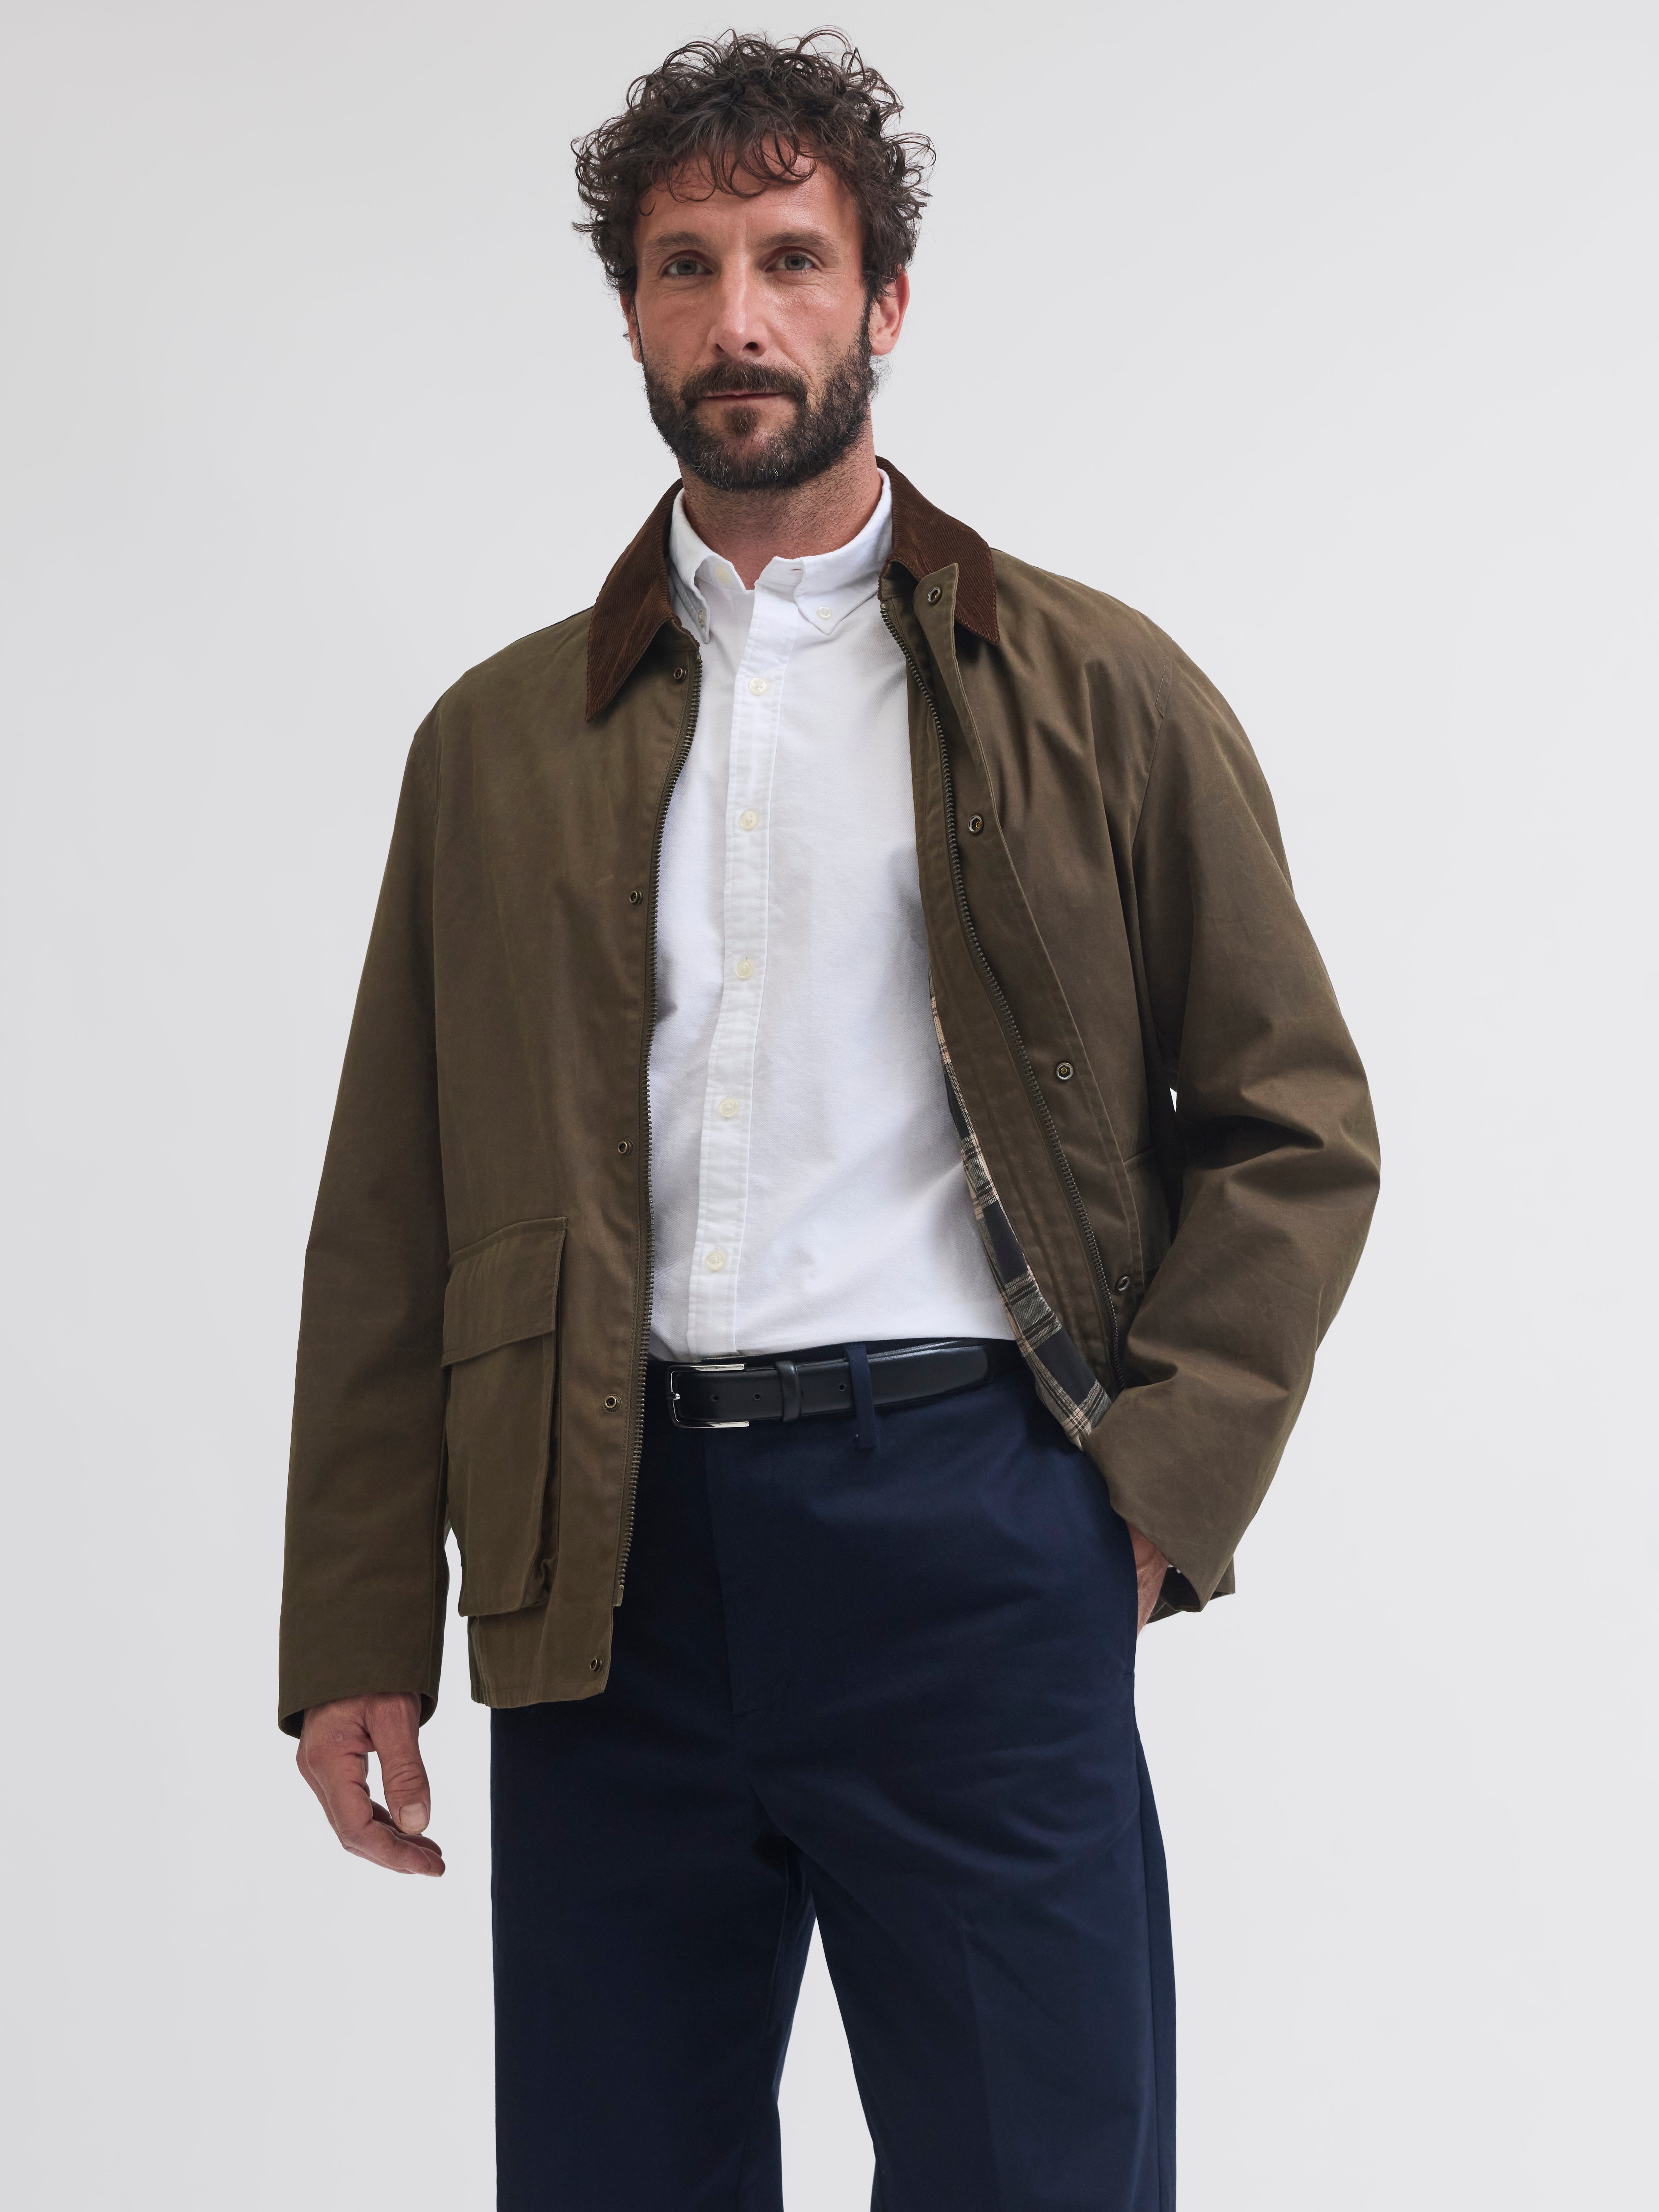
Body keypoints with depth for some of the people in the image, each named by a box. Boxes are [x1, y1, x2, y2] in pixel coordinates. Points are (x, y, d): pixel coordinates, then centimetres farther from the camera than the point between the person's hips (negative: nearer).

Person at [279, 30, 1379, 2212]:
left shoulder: (1103, 696, 7)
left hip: (971, 1535, -2)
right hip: (607, 1569, 2)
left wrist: (1157, 1483, -3)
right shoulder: (502, 739, 13)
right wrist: (358, 1637, 6)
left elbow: (1296, 1124, 8)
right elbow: (390, 1218, 11)